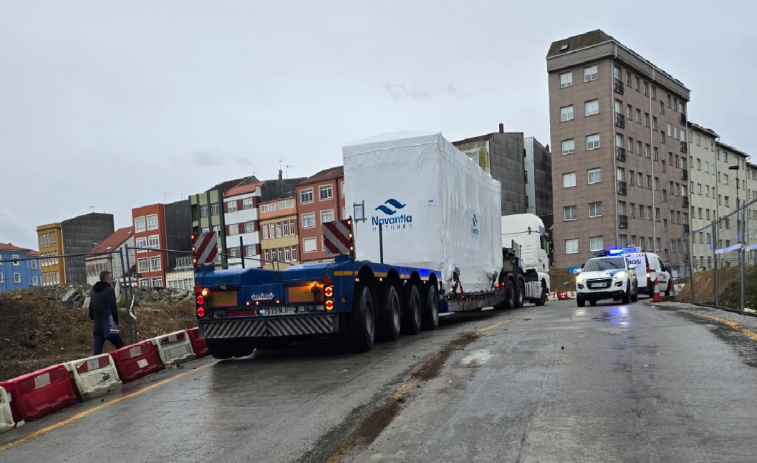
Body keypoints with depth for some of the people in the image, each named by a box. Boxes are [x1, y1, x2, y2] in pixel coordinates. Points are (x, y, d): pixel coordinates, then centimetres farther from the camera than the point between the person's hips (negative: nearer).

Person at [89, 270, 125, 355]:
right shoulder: (109, 290, -9)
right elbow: (113, 309, -13)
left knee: (97, 353, 3)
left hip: (98, 327, 7)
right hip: (109, 327, -6)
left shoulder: (94, 292, 14)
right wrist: (116, 322, -2)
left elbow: (91, 310, 17)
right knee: (121, 349, 6)